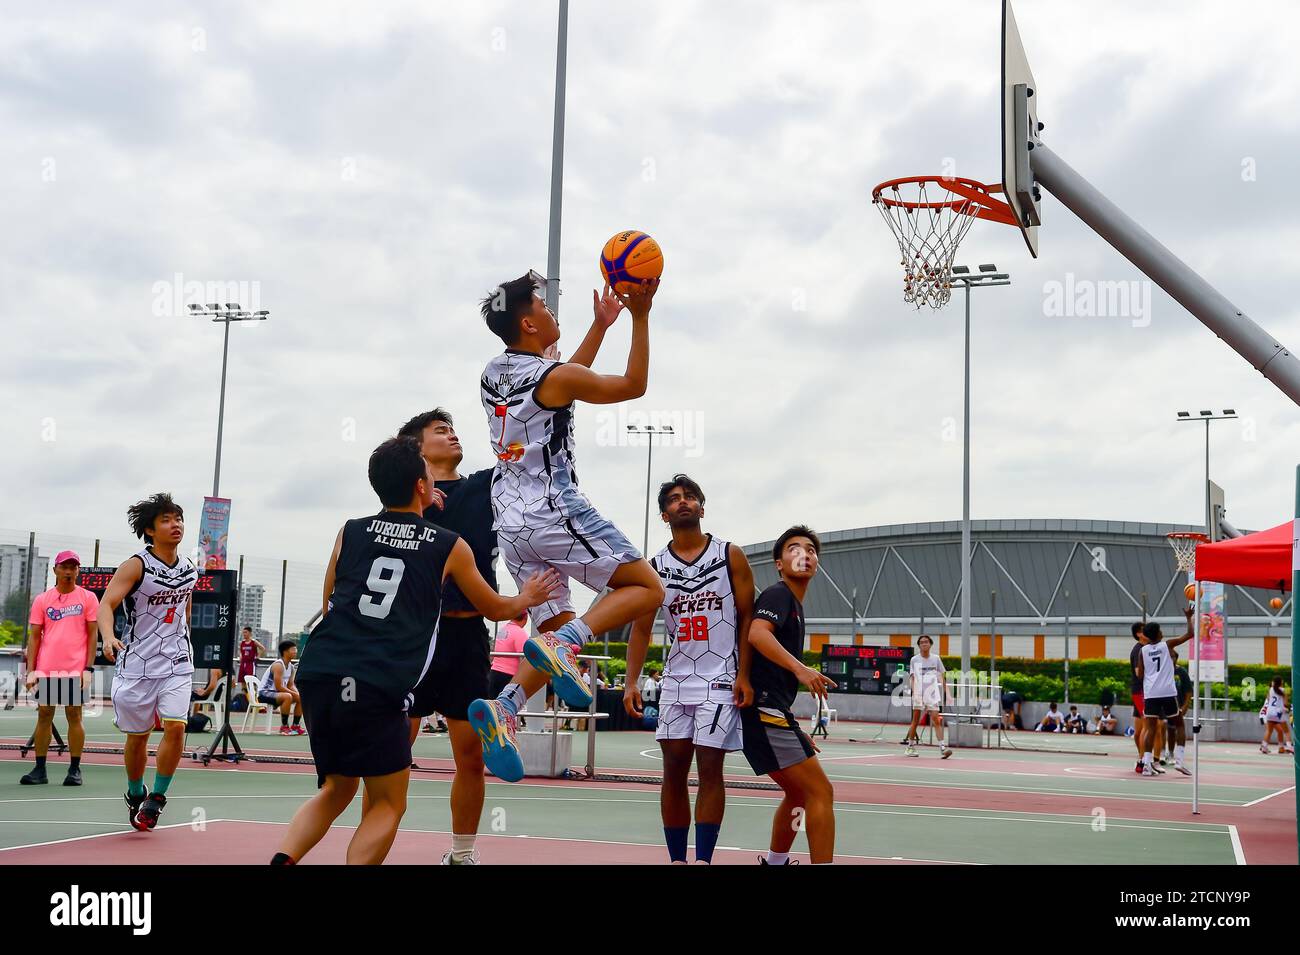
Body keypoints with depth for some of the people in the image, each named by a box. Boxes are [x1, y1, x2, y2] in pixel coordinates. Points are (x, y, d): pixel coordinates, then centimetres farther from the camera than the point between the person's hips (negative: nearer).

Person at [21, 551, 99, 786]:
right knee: (44, 715, 4)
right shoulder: (42, 600, 8)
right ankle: (39, 770, 11)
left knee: (74, 716, -1)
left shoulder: (88, 598, 4)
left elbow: (92, 635, 3)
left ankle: (74, 769, 6)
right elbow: (35, 637, 9)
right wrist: (30, 670, 1)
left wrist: (89, 668, -5)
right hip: (46, 670, 2)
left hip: (75, 670, -2)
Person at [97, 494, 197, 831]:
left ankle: (157, 797, 3)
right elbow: (106, 604, -20)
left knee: (175, 727, -13)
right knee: (137, 736, 8)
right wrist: (109, 637, -38)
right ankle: (135, 795, 31)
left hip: (177, 663, 3)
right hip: (137, 663, -3)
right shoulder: (136, 565, -11)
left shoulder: (189, 569, 5)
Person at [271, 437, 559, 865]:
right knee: (388, 805, 10)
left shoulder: (350, 532, 15)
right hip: (378, 688, -4)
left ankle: (283, 859, 2)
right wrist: (526, 599, 47)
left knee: (335, 791, 23)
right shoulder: (450, 547, 9)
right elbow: (494, 608, 26)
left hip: (319, 673, 4)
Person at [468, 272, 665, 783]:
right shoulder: (553, 376, -11)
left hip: (511, 524, 8)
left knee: (559, 629, 14)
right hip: (555, 512, -8)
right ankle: (563, 644, -21)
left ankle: (502, 707, -8)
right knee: (646, 587, -1)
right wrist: (640, 316, 5)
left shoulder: (493, 374, 12)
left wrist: (601, 324, 32)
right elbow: (633, 385, 1)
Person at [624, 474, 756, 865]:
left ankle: (703, 860, -1)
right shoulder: (655, 567, 6)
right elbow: (641, 628, 5)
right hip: (675, 680, 3)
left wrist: (744, 676, -9)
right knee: (673, 771, 3)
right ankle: (676, 860, 12)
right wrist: (632, 682, -6)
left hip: (721, 679, -3)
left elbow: (748, 619, -1)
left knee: (709, 770, -5)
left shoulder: (730, 555, -1)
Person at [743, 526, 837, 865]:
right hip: (764, 709, -11)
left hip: (769, 710, 11)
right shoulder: (778, 595, -5)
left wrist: (794, 730, 29)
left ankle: (774, 863, 34)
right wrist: (800, 668, -38)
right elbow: (757, 633, -27)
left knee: (799, 793, 22)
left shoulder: (794, 606, 24)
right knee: (820, 791, -13)